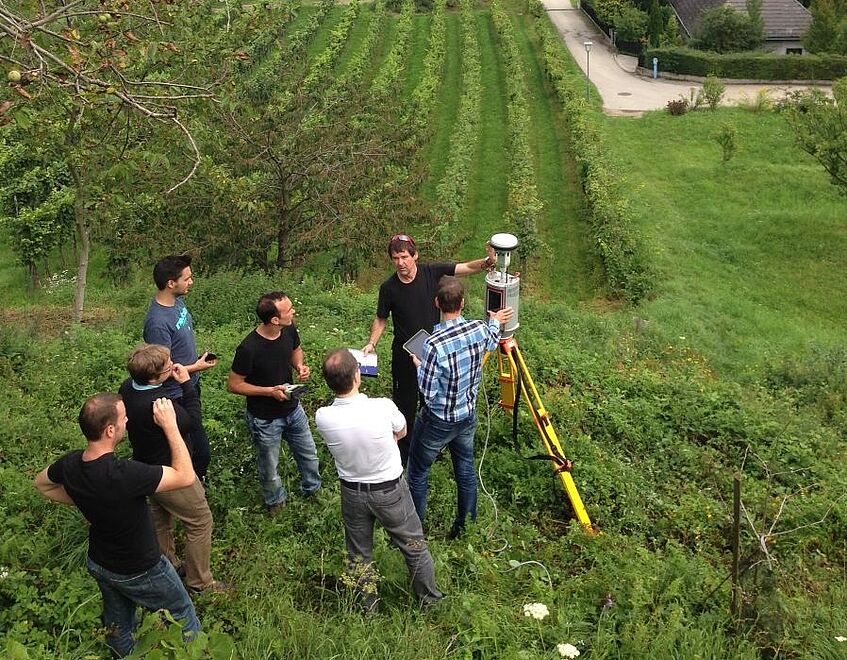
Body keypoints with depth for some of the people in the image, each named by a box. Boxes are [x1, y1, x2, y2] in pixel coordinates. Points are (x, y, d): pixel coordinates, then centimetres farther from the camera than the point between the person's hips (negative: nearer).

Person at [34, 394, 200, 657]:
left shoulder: (70, 464, -18)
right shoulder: (124, 475, -41)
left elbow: (42, 483, 6)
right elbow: (186, 476, -31)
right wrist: (170, 425, -27)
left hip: (99, 564, 7)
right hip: (140, 572, -6)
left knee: (117, 625, 30)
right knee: (182, 616, 19)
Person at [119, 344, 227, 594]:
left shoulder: (128, 387, -13)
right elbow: (192, 422, -23)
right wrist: (187, 384, -19)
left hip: (148, 468, 9)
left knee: (161, 519, 27)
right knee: (201, 522, 8)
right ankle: (200, 581, 21)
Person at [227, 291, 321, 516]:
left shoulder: (289, 329, -14)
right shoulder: (249, 349, -33)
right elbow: (234, 385, -20)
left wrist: (300, 365, -12)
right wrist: (270, 391, -27)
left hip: (292, 409, 5)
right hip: (265, 419, -5)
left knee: (309, 456, 23)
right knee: (269, 468, 19)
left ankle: (312, 490, 51)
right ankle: (275, 501, 48)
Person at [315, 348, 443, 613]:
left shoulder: (322, 418, -23)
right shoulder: (383, 408, -29)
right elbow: (401, 433, -5)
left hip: (352, 492, 2)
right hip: (390, 491, -2)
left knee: (359, 554, 23)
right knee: (414, 546, 21)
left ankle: (368, 609, 41)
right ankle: (430, 599, 40)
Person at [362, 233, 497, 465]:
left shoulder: (432, 272, -12)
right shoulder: (388, 288, -12)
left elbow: (466, 267, -14)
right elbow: (381, 319, 2)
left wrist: (487, 262, -34)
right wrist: (371, 343, -13)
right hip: (404, 356, -1)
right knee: (405, 404, 7)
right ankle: (403, 453, 24)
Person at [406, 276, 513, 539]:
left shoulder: (434, 344, -32)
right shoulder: (480, 329, -13)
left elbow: (428, 391, -24)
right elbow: (491, 343, 13)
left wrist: (420, 366, -6)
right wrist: (495, 322, 33)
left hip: (437, 422, -5)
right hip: (468, 417, 6)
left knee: (418, 474, 15)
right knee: (466, 470, 22)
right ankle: (467, 525, 38)